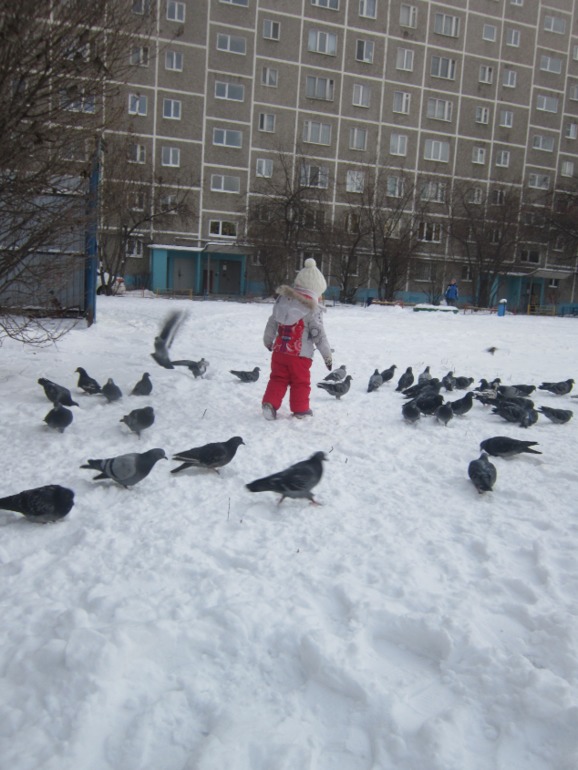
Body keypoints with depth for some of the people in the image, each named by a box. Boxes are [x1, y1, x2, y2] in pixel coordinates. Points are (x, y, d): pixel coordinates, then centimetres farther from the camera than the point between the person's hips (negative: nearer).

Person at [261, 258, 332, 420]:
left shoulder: (283, 299, 6)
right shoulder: (312, 308, -13)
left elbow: (271, 324, 13)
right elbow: (319, 335, -12)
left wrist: (268, 341, 29)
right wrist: (327, 355, -3)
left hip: (279, 351, 5)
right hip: (300, 355, -5)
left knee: (278, 379, 14)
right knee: (300, 382, 9)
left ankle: (270, 403, 3)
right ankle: (300, 410, 16)